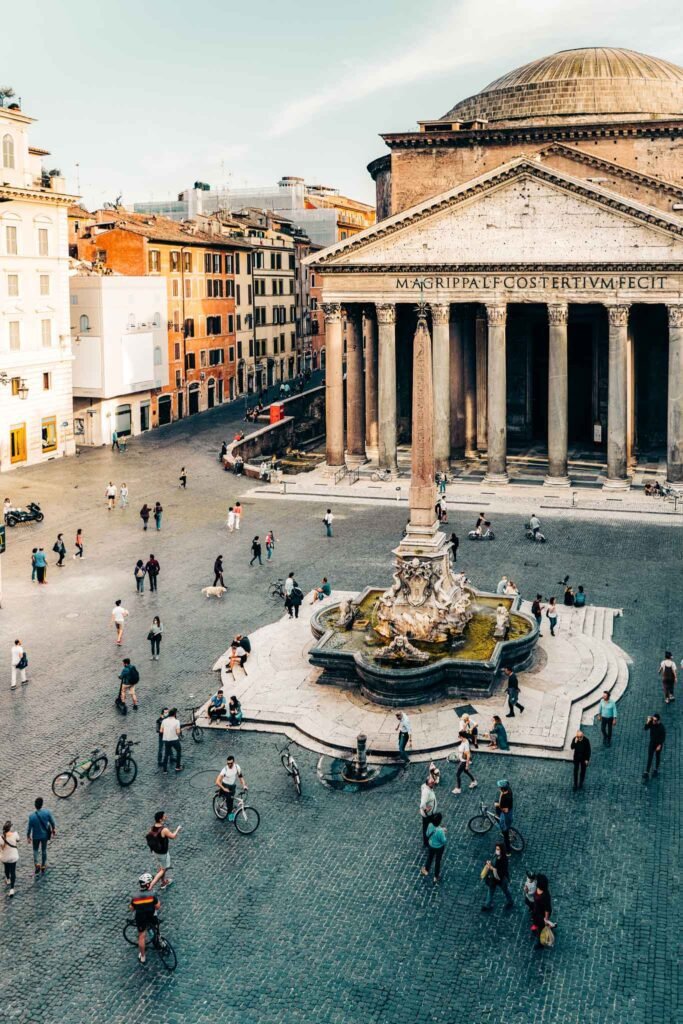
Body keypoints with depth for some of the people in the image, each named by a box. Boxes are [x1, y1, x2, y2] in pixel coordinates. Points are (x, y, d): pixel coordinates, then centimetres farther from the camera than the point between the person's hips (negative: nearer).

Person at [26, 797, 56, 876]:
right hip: (45, 835, 1)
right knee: (44, 850, 21)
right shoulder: (47, 812, -21)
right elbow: (53, 822, -8)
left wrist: (28, 837, 3)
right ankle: (43, 866, 32)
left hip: (36, 836, -1)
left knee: (35, 850, 23)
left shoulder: (32, 816, -26)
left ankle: (36, 864, 4)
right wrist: (54, 831, 11)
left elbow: (29, 828, -14)